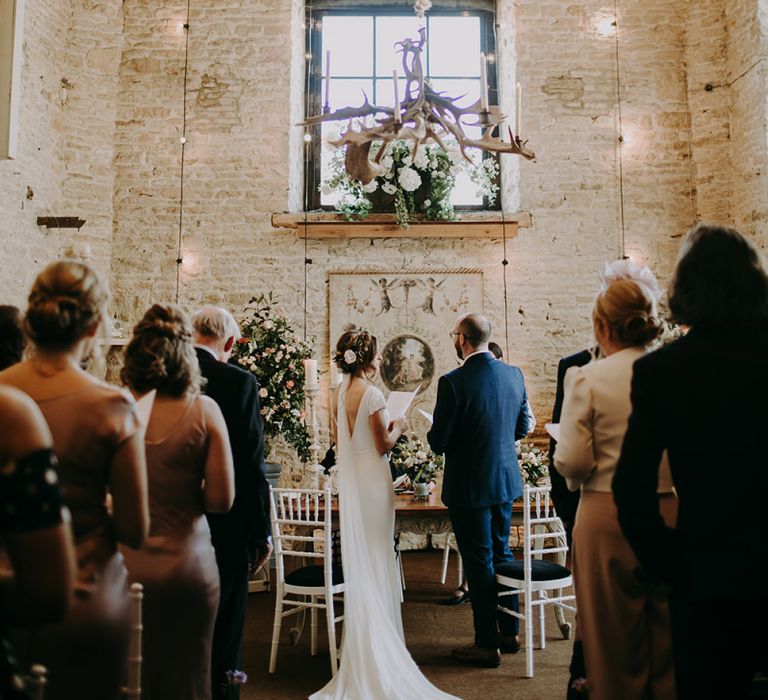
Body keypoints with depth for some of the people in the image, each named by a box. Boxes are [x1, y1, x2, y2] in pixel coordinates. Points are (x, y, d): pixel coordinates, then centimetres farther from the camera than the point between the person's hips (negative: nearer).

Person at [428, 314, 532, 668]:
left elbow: (438, 442, -17)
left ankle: (487, 645, 18)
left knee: (479, 563, 5)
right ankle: (509, 632, 33)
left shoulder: (453, 382, -21)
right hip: (505, 480, 7)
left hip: (469, 486, -6)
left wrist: (434, 434, 5)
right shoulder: (513, 374, 0)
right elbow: (522, 426, 9)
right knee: (501, 553, 21)